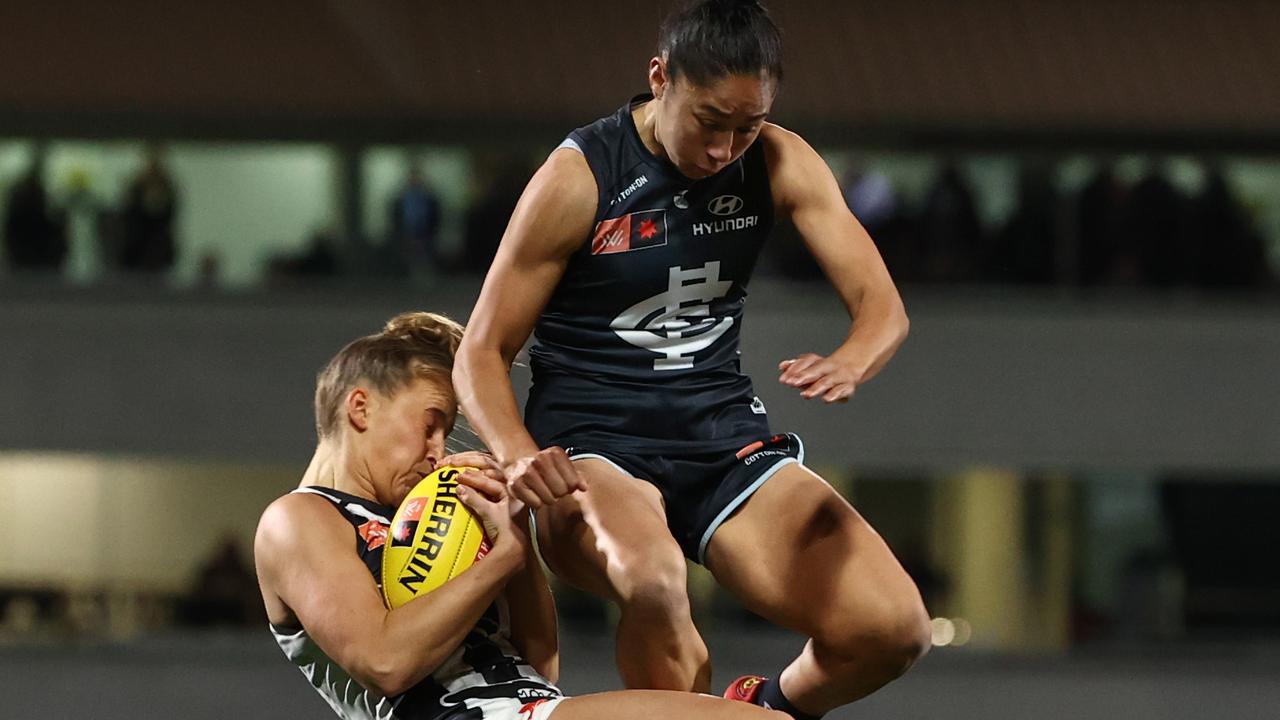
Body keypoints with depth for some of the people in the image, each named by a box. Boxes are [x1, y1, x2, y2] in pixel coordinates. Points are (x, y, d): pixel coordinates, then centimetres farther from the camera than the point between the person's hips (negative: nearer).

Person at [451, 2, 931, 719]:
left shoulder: (780, 164, 0)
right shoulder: (578, 179, -11)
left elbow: (884, 307, -3)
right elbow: (482, 352, -7)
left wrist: (847, 367, -28)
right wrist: (520, 456, -28)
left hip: (723, 431, 5)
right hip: (593, 444, -5)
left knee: (895, 630, -14)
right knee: (654, 577, -41)